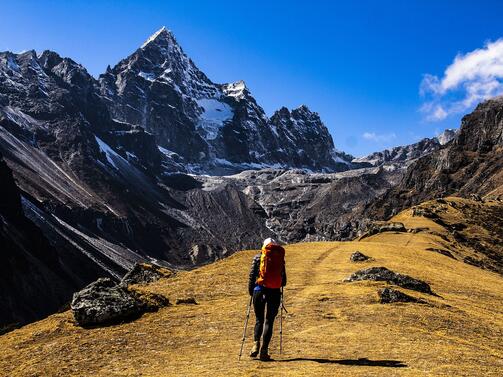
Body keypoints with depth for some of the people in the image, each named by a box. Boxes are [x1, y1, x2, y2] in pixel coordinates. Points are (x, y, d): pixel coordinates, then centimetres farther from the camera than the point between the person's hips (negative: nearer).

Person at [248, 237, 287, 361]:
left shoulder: (258, 257, 4)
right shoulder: (280, 258, 8)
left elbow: (252, 275, 1)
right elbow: (283, 279, 9)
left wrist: (250, 291, 12)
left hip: (259, 290, 0)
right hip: (275, 292, 0)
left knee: (259, 320, 14)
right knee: (269, 321, 6)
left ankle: (256, 344, -5)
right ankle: (264, 351, 0)